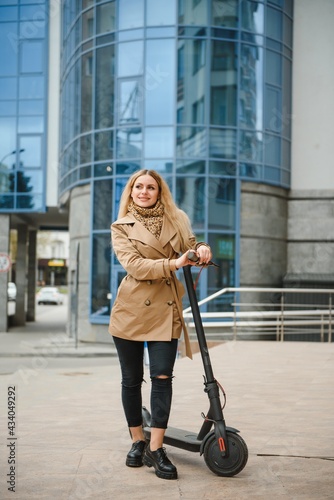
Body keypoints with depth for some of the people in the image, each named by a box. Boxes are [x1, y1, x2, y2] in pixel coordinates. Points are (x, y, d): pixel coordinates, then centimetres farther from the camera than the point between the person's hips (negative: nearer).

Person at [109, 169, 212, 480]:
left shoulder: (175, 221, 12)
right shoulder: (121, 227, 3)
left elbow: (190, 248, 7)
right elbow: (134, 264, -10)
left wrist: (202, 251, -16)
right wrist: (171, 264, -22)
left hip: (165, 309, 1)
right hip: (131, 308, -1)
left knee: (162, 376, -9)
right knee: (131, 379, 7)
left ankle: (155, 449, -2)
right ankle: (137, 442, 23)